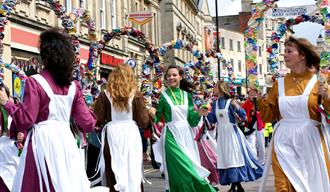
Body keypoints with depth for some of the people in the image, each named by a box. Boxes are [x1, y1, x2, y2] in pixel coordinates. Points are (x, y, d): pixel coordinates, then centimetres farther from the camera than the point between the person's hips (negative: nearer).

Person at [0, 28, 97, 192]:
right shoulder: (73, 86, 5)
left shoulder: (35, 82, -9)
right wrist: (91, 114, 27)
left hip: (42, 141, -4)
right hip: (66, 140, 5)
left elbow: (25, 121, -12)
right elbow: (87, 123, 6)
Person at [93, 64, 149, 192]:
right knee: (132, 170, 7)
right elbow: (143, 122, -4)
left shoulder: (105, 95, -1)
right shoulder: (136, 95, -2)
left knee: (113, 171, 7)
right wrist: (149, 113, 16)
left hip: (111, 134, 0)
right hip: (131, 134, 0)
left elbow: (98, 121, -4)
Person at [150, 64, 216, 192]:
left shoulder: (187, 96, 9)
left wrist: (199, 113, -11)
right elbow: (156, 118, -1)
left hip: (186, 134, 4)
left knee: (190, 167, 5)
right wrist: (151, 113, -20)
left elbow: (192, 120, 7)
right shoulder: (163, 95, -1)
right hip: (172, 135, -4)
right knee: (179, 170, -9)